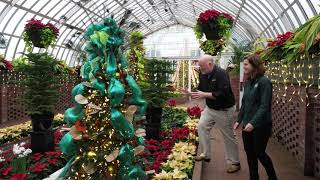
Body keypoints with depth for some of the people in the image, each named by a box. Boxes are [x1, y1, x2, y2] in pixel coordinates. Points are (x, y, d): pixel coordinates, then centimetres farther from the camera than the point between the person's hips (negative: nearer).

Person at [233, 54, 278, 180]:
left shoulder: (264, 82, -14)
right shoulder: (248, 83, 7)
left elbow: (265, 106, -20)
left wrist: (253, 123, -27)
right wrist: (239, 120, 12)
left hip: (260, 126, -6)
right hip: (247, 125, 6)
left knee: (259, 153, 6)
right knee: (249, 153, 12)